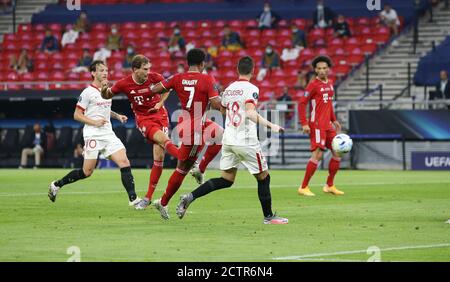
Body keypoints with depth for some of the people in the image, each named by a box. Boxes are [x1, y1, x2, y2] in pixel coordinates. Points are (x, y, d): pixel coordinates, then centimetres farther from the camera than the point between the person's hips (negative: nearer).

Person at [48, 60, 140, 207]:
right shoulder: (88, 92, -7)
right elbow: (77, 115, -6)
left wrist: (117, 116, 15)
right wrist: (94, 122, -17)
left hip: (108, 134, 6)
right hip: (93, 135, -6)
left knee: (125, 162, -11)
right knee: (87, 172, -4)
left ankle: (133, 198, -13)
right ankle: (56, 185, 15)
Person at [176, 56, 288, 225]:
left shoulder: (229, 89, 10)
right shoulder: (251, 89, -11)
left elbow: (222, 109, 27)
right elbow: (250, 113, -26)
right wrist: (270, 125, -29)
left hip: (228, 140, 7)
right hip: (246, 141, -6)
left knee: (226, 180, 11)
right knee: (263, 177, 9)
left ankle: (190, 197, -3)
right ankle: (268, 216, 15)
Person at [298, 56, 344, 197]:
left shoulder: (330, 83, 14)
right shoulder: (313, 84, -9)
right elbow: (302, 103, -11)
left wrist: (334, 120, 21)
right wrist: (304, 124, -17)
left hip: (328, 125, 8)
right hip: (317, 124, -8)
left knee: (337, 152, 9)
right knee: (317, 154, -15)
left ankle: (330, 185, 20)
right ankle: (303, 187, -9)